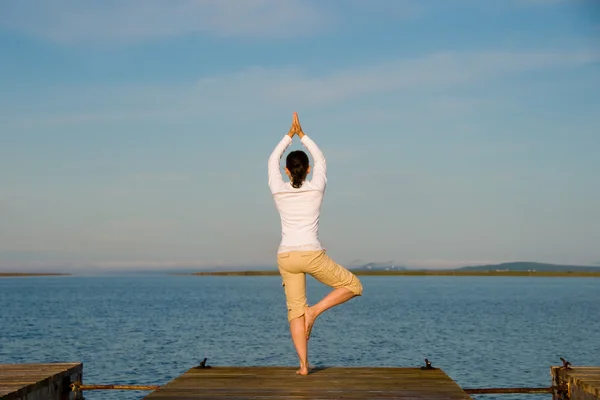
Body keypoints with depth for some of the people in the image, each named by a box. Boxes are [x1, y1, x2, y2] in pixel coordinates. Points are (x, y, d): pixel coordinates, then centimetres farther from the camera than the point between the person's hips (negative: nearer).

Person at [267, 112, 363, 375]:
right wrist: (302, 135, 26)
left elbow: (273, 161, 20)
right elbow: (321, 160, 18)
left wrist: (290, 135, 27)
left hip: (286, 257, 3)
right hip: (312, 255, -3)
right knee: (354, 286, 13)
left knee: (295, 310, 8)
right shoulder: (316, 189, 0)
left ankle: (303, 364, -2)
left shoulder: (278, 191, 2)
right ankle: (314, 311, -4)